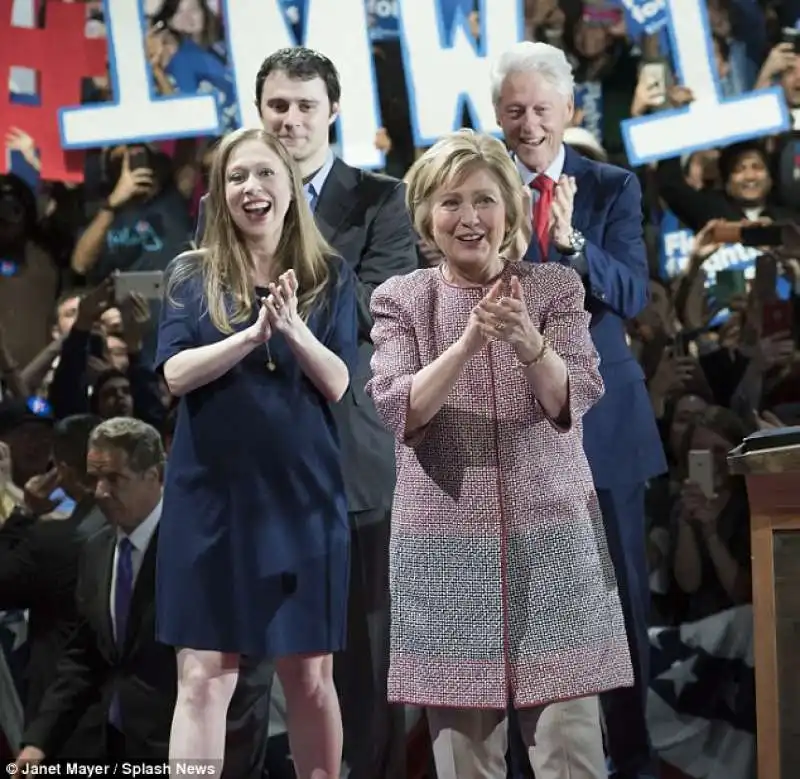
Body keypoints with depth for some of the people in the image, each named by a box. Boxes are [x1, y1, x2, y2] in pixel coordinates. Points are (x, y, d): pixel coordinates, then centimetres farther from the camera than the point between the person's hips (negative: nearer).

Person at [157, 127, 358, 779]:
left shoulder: (330, 277, 5)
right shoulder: (193, 276, 4)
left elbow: (338, 384, -2)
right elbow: (176, 373, -7)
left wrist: (294, 330, -21)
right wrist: (252, 333, -20)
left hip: (303, 491, 1)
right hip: (212, 493, -1)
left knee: (311, 675, 7)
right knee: (204, 677, -3)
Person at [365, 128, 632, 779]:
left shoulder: (556, 288, 5)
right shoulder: (401, 299, 5)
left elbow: (573, 400, -7)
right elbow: (401, 412, -8)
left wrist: (530, 345, -27)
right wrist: (468, 342, -22)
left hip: (550, 532, 0)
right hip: (447, 537, 0)